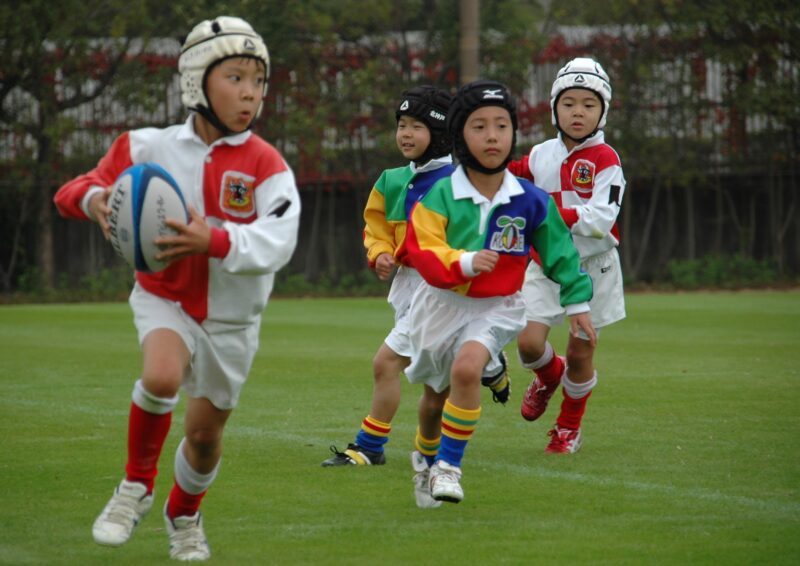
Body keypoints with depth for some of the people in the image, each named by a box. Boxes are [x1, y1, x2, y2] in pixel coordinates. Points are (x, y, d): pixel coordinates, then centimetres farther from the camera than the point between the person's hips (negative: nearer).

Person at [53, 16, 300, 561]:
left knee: (206, 431, 11)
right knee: (162, 376, -33)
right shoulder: (150, 148, -10)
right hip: (165, 297, -1)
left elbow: (276, 243, -27)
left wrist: (214, 241, -44)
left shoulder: (265, 164, -14)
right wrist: (95, 199, -28)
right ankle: (137, 484, -7)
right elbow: (77, 191, -2)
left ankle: (185, 514, 44)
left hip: (232, 316, 1)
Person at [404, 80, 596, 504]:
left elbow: (558, 251, 3)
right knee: (435, 393, 18)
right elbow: (422, 250, -21)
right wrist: (465, 262, -37)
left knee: (467, 367, -29)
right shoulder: (441, 196, -15)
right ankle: (427, 460, 48)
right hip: (443, 304, 1)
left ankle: (449, 465, -17)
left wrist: (577, 301, 9)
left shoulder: (530, 201, -10)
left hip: (497, 307, -1)